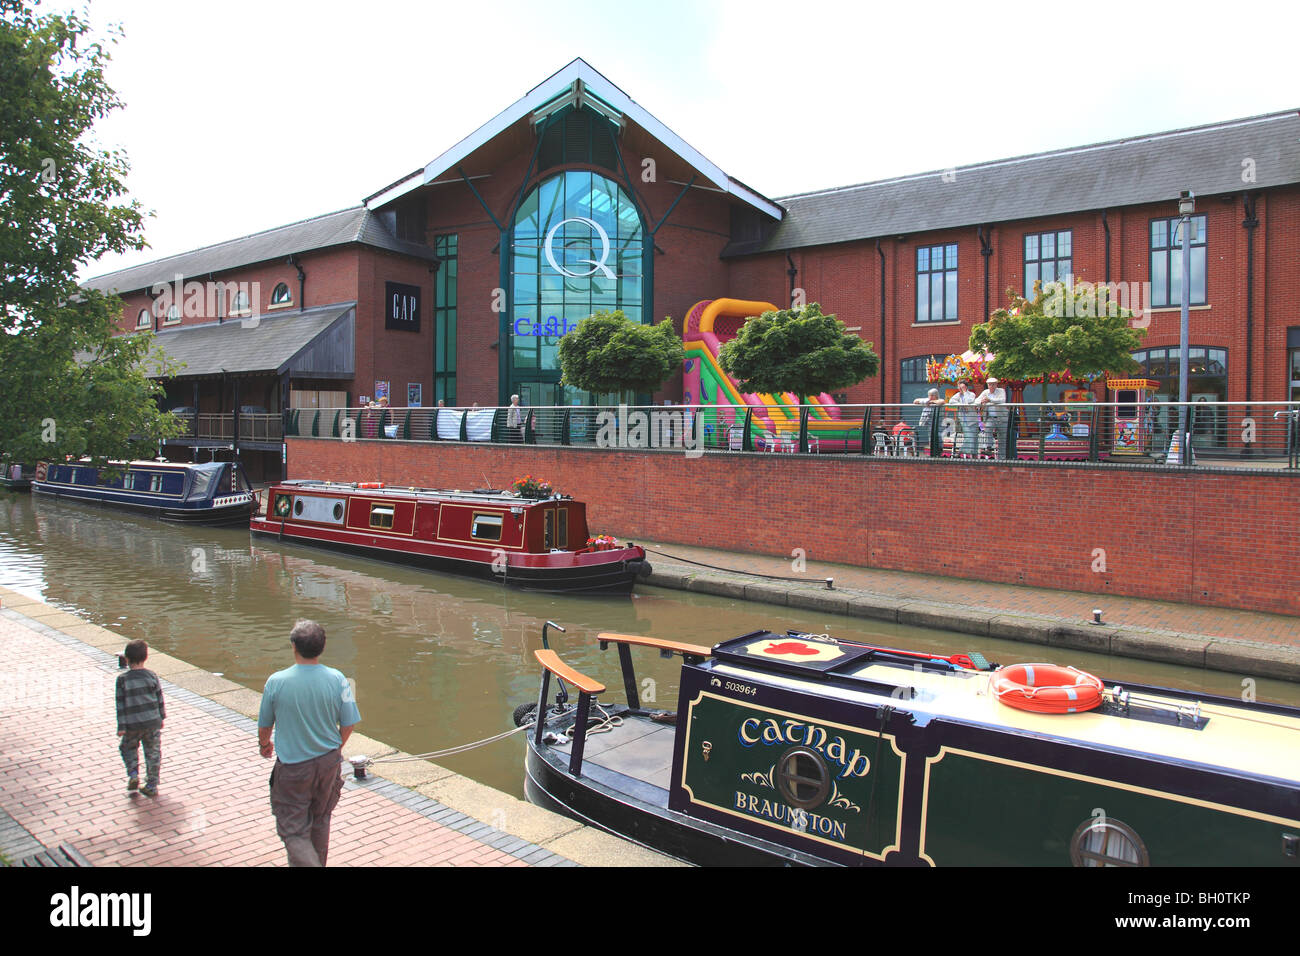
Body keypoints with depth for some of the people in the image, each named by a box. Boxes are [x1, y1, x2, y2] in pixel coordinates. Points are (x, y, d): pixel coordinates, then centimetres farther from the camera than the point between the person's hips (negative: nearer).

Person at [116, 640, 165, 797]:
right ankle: (152, 786, 15)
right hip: (153, 722, 1)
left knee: (128, 748, 24)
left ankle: (133, 774, 6)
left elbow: (121, 705, -7)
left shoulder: (122, 680, -8)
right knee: (153, 752, 11)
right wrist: (161, 718, 15)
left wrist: (121, 726, -1)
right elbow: (160, 700, 4)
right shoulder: (152, 676, -3)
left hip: (132, 725, -1)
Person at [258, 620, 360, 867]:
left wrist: (264, 744, 22)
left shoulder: (276, 682, -16)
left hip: (292, 767, -3)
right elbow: (348, 725, -5)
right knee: (320, 820, 24)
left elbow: (264, 726, -2)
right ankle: (317, 861, 40)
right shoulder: (336, 679, -13)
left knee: (293, 830, 8)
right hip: (328, 762, 3)